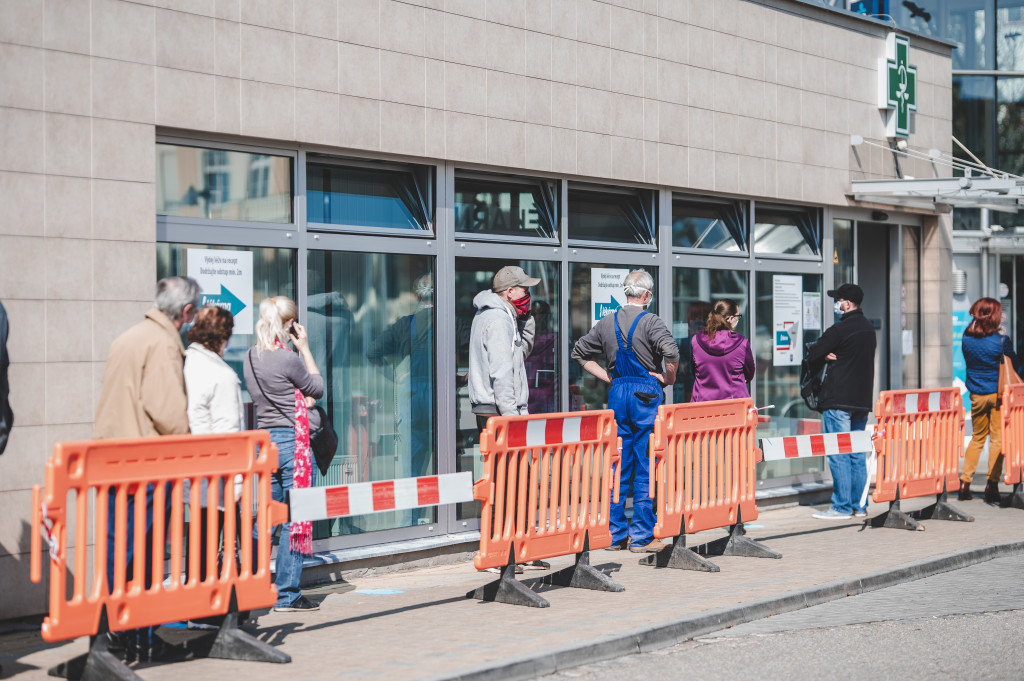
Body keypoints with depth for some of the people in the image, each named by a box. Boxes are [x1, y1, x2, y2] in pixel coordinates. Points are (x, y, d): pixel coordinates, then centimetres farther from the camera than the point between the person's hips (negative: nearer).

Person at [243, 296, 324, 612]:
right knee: (295, 520, 0)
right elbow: (318, 388, 1)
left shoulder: (250, 357, 8)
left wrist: (302, 399, 6)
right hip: (292, 442, -7)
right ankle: (287, 594, 4)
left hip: (264, 440, 8)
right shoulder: (288, 359, -15)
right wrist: (305, 348, 4)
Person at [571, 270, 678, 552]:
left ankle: (614, 534, 13)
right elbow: (671, 352, -26)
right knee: (645, 467, 0)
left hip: (617, 393, 5)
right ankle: (642, 536, 2)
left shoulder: (607, 323, 8)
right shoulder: (650, 322, -10)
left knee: (618, 467, 10)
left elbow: (579, 352, 16)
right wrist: (669, 378, -8)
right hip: (646, 394, -5)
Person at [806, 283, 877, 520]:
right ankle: (859, 505, 14)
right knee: (858, 454, 12)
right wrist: (835, 355, 2)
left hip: (838, 399, -8)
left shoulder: (839, 329, -13)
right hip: (862, 400, 8)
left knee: (838, 454, -5)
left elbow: (812, 356, -10)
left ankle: (842, 507, -5)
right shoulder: (869, 328, 13)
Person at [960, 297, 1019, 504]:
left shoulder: (967, 338, -4)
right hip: (998, 394, -4)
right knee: (998, 438, 3)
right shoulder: (1001, 340, -14)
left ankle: (964, 483, 10)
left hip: (976, 395, 4)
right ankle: (992, 484, -2)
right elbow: (1013, 363, 0)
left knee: (977, 437, 16)